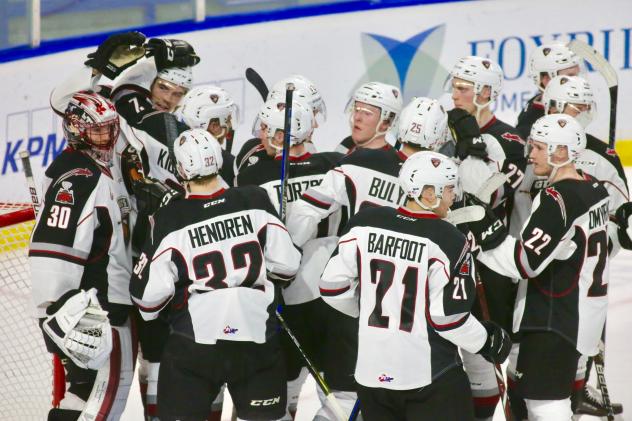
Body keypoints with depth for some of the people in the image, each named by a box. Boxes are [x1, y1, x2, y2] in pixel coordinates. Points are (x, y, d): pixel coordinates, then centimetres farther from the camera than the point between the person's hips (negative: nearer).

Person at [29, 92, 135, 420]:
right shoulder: (76, 178, -18)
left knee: (90, 388, 14)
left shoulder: (101, 172, 17)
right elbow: (51, 250, -27)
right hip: (91, 311, -10)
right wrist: (61, 312, -30)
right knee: (105, 388, -12)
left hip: (108, 303, 10)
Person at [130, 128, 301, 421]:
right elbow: (287, 265, 1)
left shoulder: (170, 220, -9)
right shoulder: (256, 203, -3)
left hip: (193, 346, -2)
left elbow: (150, 291, -9)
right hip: (258, 341, 2)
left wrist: (146, 308, 13)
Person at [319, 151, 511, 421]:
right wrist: (487, 341, 3)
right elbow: (449, 316, -15)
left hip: (371, 373, 5)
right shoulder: (447, 241, -15)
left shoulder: (365, 224, -2)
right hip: (429, 376, -5)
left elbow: (333, 288, 2)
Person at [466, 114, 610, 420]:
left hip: (556, 316, -10)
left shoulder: (558, 198, -21)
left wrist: (485, 234, -22)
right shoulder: (591, 188, 8)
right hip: (582, 308, 10)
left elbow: (526, 262, -24)